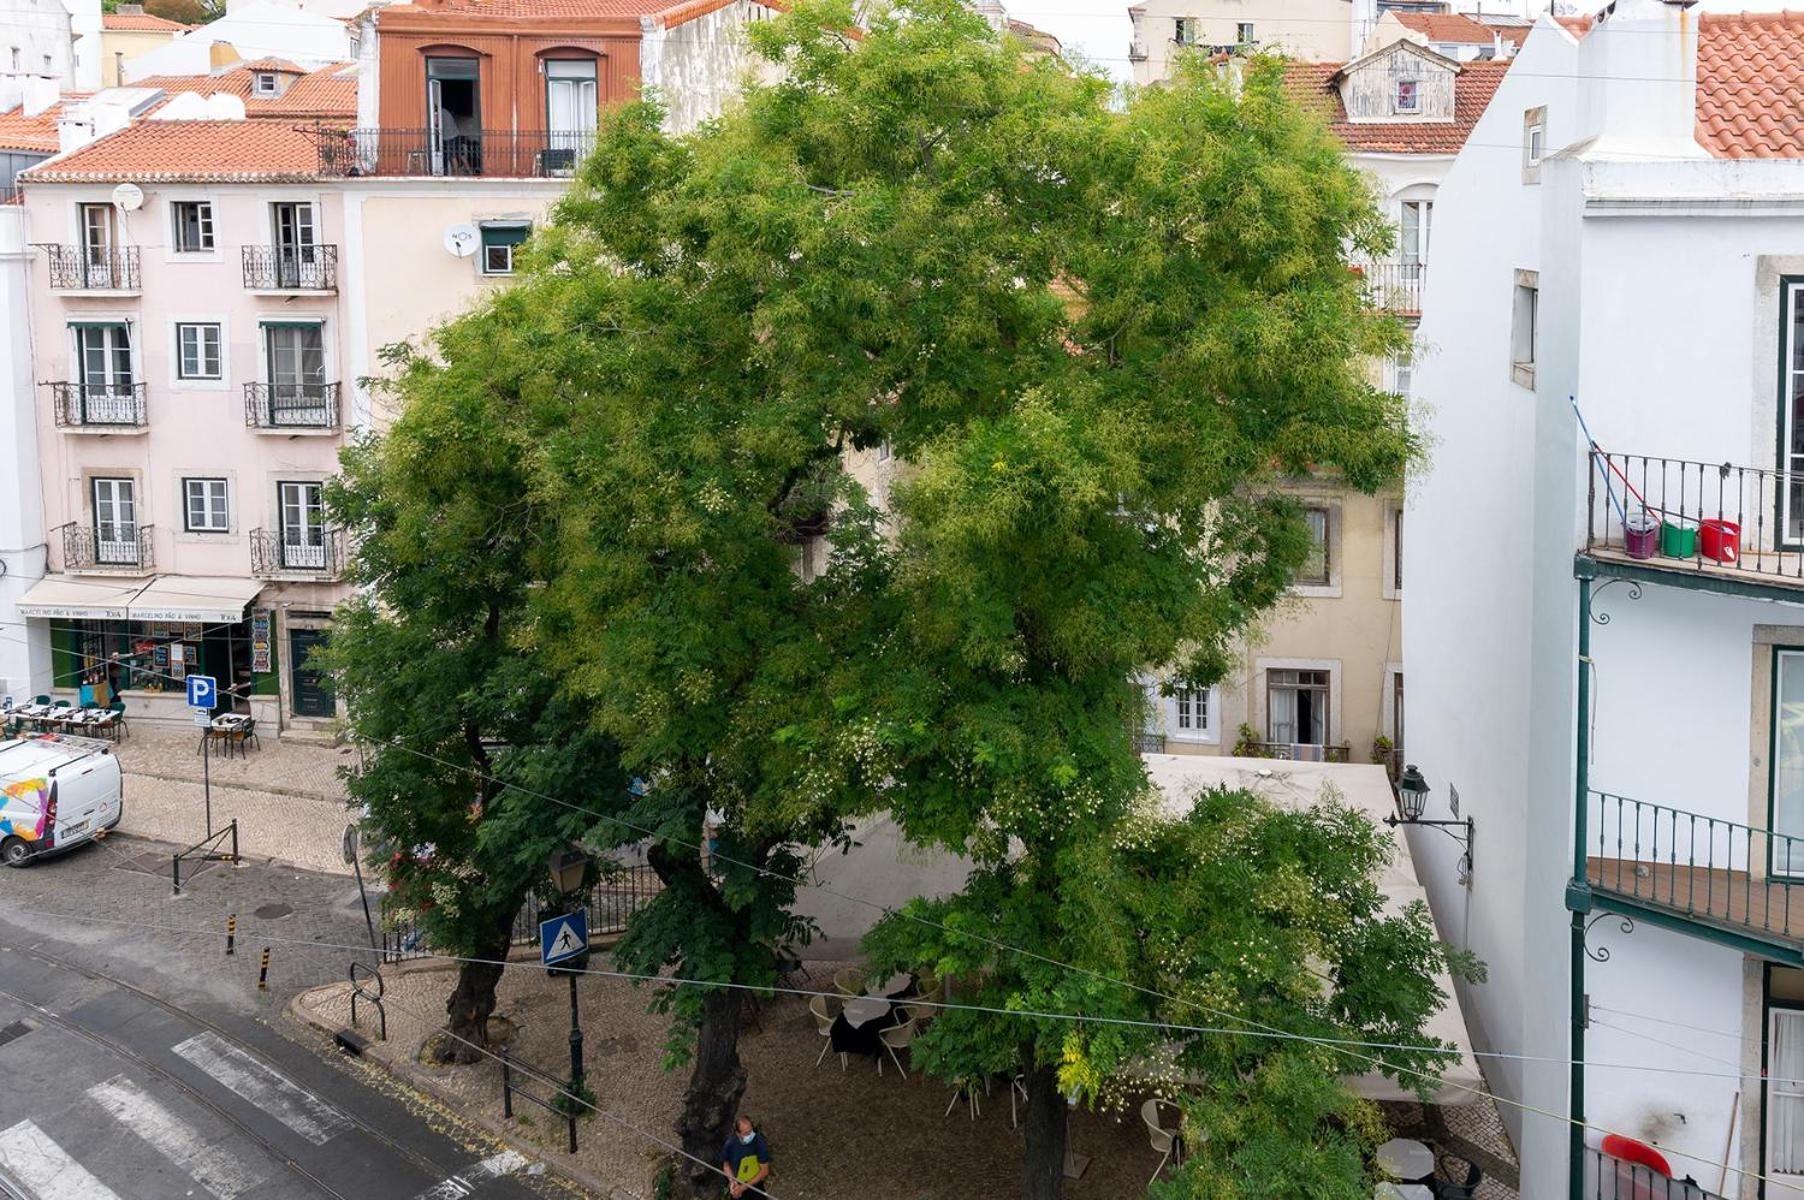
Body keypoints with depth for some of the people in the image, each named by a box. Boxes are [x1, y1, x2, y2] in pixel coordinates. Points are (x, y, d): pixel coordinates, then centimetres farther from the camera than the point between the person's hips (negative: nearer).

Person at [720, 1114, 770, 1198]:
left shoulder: (760, 1142, -27)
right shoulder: (730, 1144, -21)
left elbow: (765, 1171, -20)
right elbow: (726, 1164, -1)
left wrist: (744, 1187, -21)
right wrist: (732, 1182, -19)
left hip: (755, 1186, -2)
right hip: (737, 1185, 2)